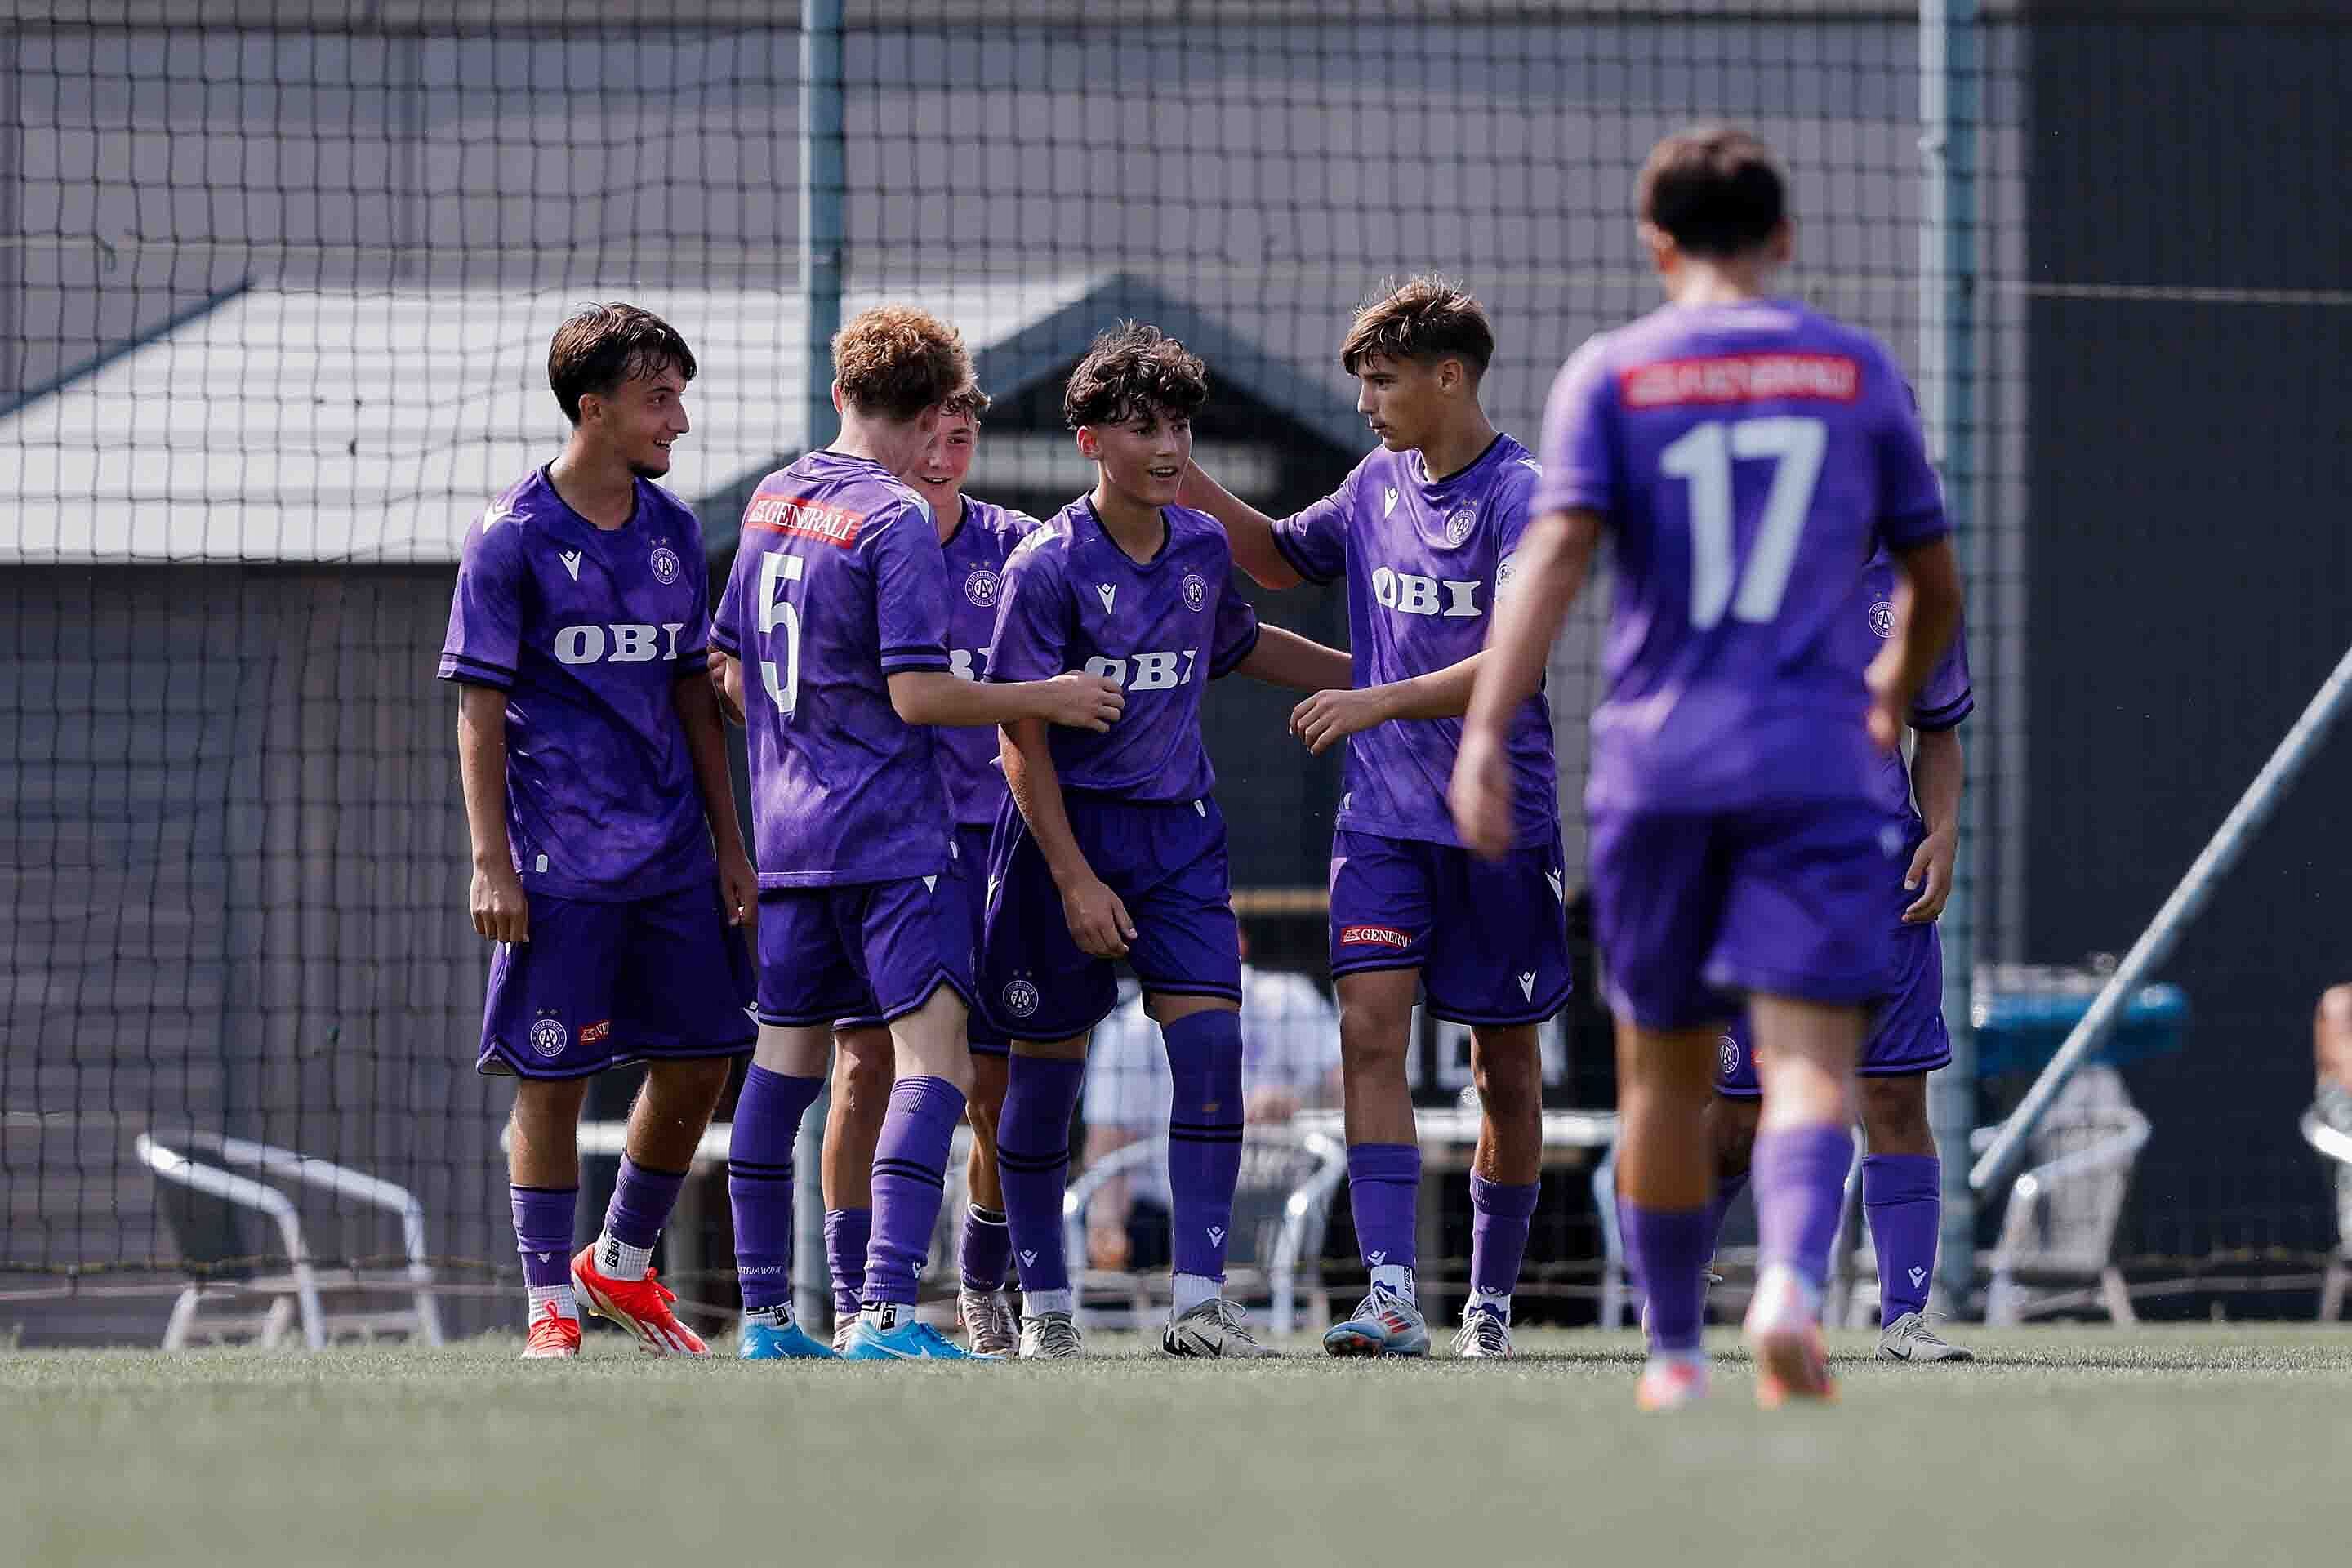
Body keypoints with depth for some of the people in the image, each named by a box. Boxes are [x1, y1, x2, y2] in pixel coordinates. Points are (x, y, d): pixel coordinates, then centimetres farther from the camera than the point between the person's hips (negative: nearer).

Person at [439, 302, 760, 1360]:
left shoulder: (672, 529, 9)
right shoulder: (514, 537, -7)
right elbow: (481, 709, -7)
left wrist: (727, 841, 13)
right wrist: (491, 863, -12)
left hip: (672, 850, 6)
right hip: (561, 861, -6)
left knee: (699, 1060, 7)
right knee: (552, 1076, -2)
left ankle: (622, 1270, 26)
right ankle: (551, 1310, 7)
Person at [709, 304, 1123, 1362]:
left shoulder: (771, 502, 11)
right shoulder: (897, 522, -12)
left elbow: (732, 672, 19)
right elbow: (917, 693, -16)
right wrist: (1045, 700, -4)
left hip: (787, 829, 8)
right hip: (893, 836, -8)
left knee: (786, 1058, 13)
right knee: (933, 1056, -12)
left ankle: (765, 1314, 15)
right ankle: (886, 1310, -26)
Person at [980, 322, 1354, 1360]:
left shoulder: (1202, 547, 4)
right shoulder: (1049, 566, -12)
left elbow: (1240, 645, 27)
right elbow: (1022, 741, -13)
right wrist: (1074, 879, -19)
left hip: (1178, 831, 4)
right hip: (1067, 833, -4)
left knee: (1211, 1040, -11)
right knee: (1047, 1063, 4)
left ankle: (1199, 1303, -10)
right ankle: (1044, 1304, 18)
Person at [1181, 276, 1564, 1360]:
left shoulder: (1521, 497, -12)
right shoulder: (1378, 485, 7)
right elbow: (1281, 559, 26)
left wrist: (1378, 703, -30)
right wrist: (1190, 486, 11)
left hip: (1501, 821, -4)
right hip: (1383, 814, 4)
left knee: (1505, 1064, 8)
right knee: (1371, 1028, -13)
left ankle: (1492, 1300, 23)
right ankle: (1393, 1298, -19)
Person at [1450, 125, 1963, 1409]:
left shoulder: (1610, 374, 4)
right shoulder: (1857, 371, 9)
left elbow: (1558, 549, -11)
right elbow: (1935, 587, 13)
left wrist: (1485, 730, -18)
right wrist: (1895, 692, 33)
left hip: (1655, 761, 0)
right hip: (1812, 762, 0)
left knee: (1664, 1069, 14)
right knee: (1809, 1057, -9)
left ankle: (1673, 1351, 21)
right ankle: (1793, 1279, -36)